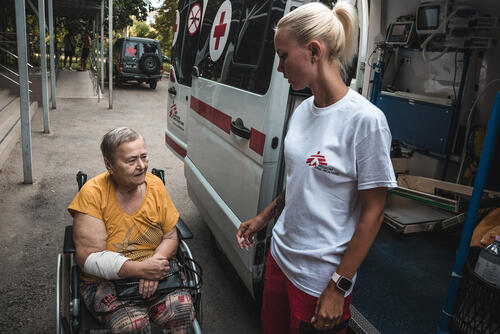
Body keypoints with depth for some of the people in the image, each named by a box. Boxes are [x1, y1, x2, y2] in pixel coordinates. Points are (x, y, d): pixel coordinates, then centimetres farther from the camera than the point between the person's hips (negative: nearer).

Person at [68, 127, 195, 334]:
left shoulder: (155, 185, 0)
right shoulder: (92, 193, -12)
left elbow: (170, 237, 4)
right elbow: (89, 259, -14)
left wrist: (155, 266, -17)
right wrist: (140, 269, -24)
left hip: (156, 275, 3)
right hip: (106, 282, -2)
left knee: (183, 310, -25)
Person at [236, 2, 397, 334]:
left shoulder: (365, 119, -21)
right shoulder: (303, 111, 0)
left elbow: (373, 213, -17)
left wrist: (339, 287, -14)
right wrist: (263, 218, 13)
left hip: (321, 277, -6)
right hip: (281, 255, 7)